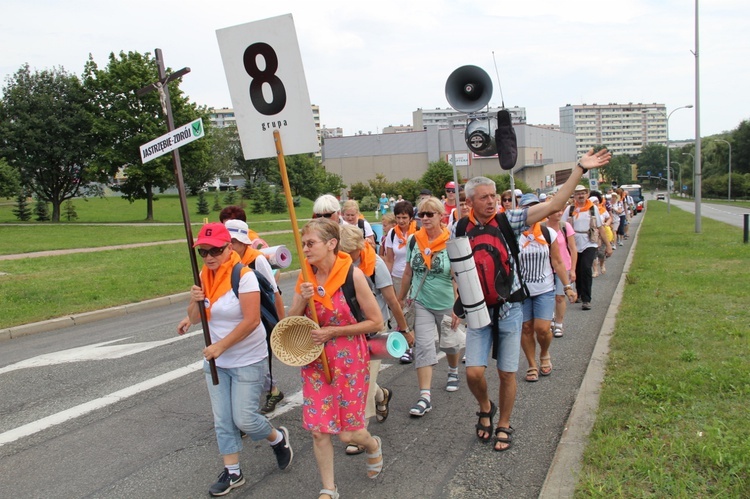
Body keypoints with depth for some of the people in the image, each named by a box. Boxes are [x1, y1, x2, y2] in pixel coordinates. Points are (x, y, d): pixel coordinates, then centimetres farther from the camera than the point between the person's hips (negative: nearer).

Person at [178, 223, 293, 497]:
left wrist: (220, 346, -21)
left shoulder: (244, 276, -19)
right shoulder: (204, 276, 2)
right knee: (222, 420, 11)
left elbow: (251, 320, -23)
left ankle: (278, 438, 28)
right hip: (216, 361, 7)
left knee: (244, 419, -2)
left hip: (248, 360, -6)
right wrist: (195, 301, -16)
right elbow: (195, 319, 5)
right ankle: (232, 472, 28)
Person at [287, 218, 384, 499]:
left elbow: (376, 322, -14)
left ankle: (373, 445, 40)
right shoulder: (306, 276, -2)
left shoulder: (352, 274, -17)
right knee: (318, 430, 5)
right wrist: (302, 300, -17)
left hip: (348, 360, -4)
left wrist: (332, 331, -17)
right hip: (315, 359, 4)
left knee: (347, 433, 4)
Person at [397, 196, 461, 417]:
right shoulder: (414, 240, -3)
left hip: (446, 303, -2)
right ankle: (425, 397, -4)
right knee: (423, 346, -6)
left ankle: (453, 371, 49)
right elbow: (408, 273, 7)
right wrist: (400, 300, 11)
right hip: (421, 302, 2)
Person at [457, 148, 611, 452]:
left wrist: (580, 169, -13)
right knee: (474, 372, -6)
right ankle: (486, 408, 27)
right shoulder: (461, 230, -2)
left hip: (509, 308, 0)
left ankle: (504, 426, 30)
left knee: (507, 373, 7)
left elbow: (553, 205, -9)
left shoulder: (507, 220, -5)